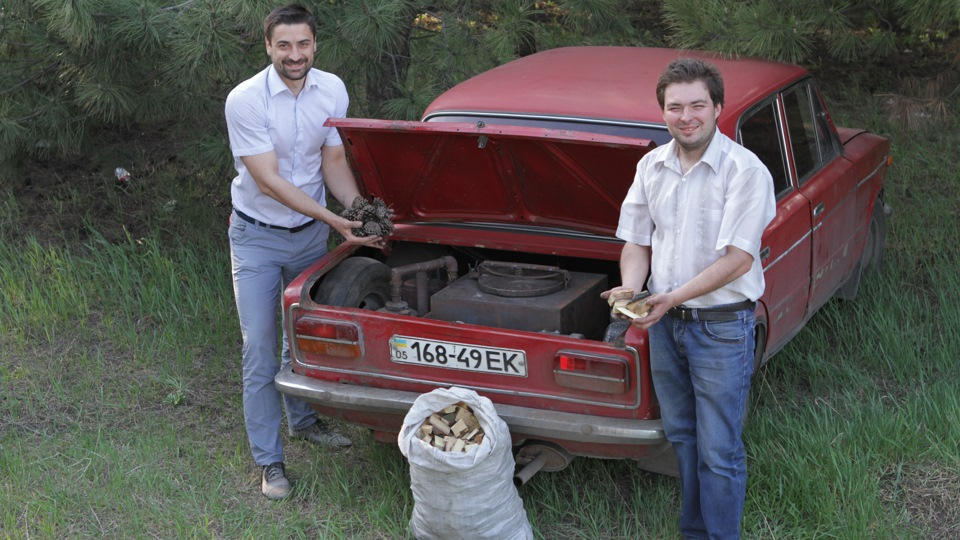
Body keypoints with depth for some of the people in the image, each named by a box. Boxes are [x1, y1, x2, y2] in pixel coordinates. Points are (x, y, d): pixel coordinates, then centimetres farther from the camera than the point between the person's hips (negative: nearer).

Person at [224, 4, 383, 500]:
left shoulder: (332, 90, -8)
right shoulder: (246, 100, -24)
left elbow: (334, 162, -1)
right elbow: (269, 181, -25)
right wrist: (335, 221, -31)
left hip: (310, 234, 5)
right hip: (258, 237, -5)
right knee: (260, 348, -4)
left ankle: (302, 420, 41)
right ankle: (268, 461, 4)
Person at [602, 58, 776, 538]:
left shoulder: (745, 170, -16)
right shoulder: (651, 166, 4)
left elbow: (738, 260, -20)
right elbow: (637, 241, 9)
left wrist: (674, 297, -24)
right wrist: (631, 288, -11)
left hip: (722, 325, -6)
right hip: (663, 323, 6)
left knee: (719, 451, 0)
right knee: (681, 436, 18)